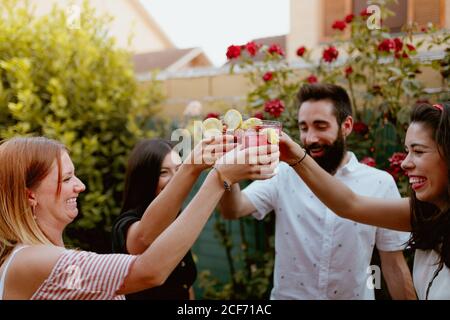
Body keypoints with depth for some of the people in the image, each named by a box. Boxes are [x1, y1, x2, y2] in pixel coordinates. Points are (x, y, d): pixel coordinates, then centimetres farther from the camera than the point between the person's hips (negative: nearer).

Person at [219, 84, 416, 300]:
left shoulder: (380, 183, -9)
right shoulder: (283, 175, -8)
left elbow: (393, 264, -4)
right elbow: (233, 210, -22)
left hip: (356, 296, 0)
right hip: (288, 295, 0)